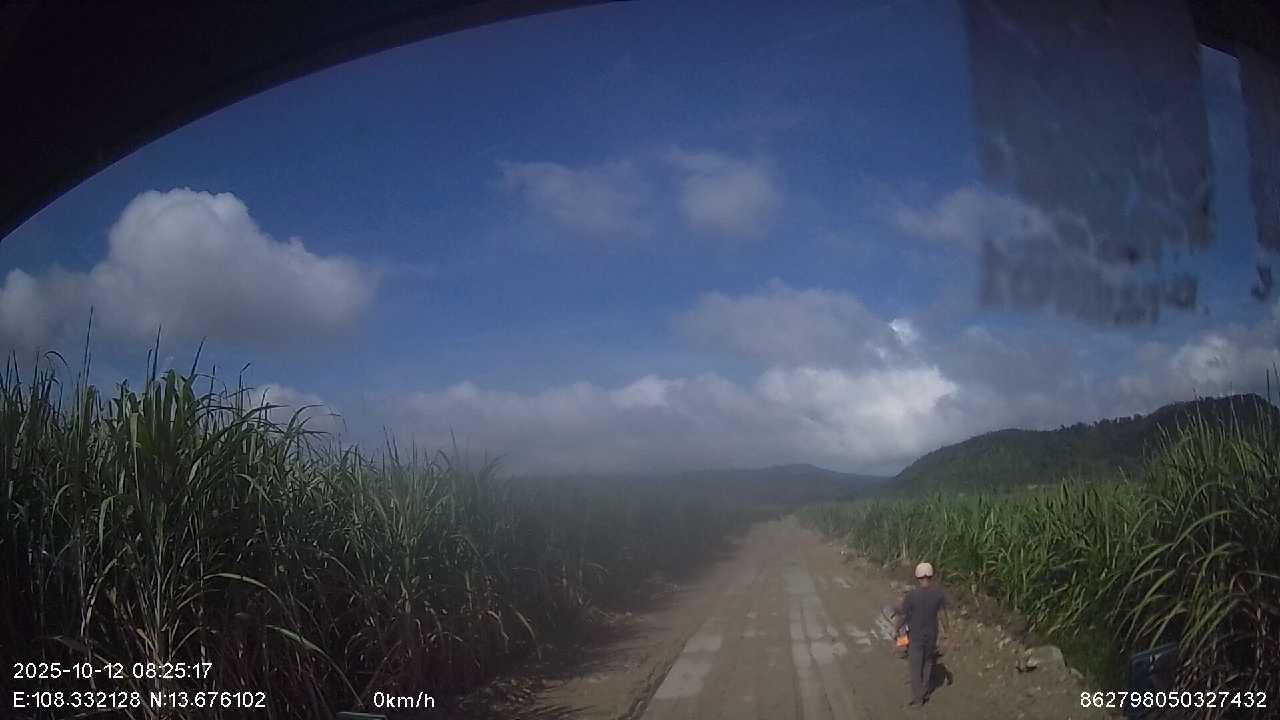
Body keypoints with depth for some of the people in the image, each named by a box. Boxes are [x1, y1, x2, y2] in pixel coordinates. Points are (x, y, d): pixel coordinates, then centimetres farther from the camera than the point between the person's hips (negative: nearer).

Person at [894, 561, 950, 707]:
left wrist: (896, 630, 5)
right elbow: (942, 614, -7)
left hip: (915, 636, -3)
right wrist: (945, 630, 9)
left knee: (915, 667, 12)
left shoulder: (911, 596, -23)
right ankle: (925, 693, 35)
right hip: (932, 634, 3)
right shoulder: (939, 593, -15)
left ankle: (917, 698, 20)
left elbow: (903, 616, -12)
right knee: (928, 663, 24)